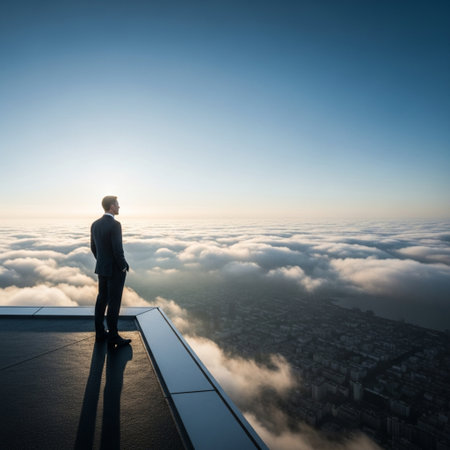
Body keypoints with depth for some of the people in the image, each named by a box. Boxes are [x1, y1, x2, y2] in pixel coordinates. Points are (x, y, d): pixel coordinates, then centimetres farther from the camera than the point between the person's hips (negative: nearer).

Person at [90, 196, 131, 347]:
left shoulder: (95, 224, 5)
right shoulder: (115, 224, -22)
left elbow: (93, 247, 12)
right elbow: (118, 249, -24)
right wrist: (124, 266, -10)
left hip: (101, 268, 8)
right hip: (115, 270, -8)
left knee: (102, 299, 15)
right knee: (114, 302, 1)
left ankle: (100, 333, 25)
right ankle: (113, 336, 10)